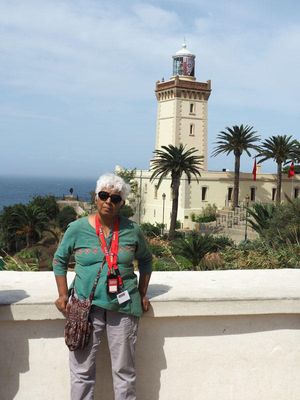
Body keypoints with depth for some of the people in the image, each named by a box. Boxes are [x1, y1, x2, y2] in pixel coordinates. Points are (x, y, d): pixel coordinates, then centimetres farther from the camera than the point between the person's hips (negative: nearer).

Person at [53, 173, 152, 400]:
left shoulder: (132, 230, 0)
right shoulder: (77, 229, -3)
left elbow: (146, 260, 16)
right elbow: (59, 260, 9)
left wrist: (142, 294, 10)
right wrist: (63, 295, 2)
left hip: (124, 306, 1)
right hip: (86, 305, 0)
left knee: (124, 370, 10)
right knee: (82, 370, 6)